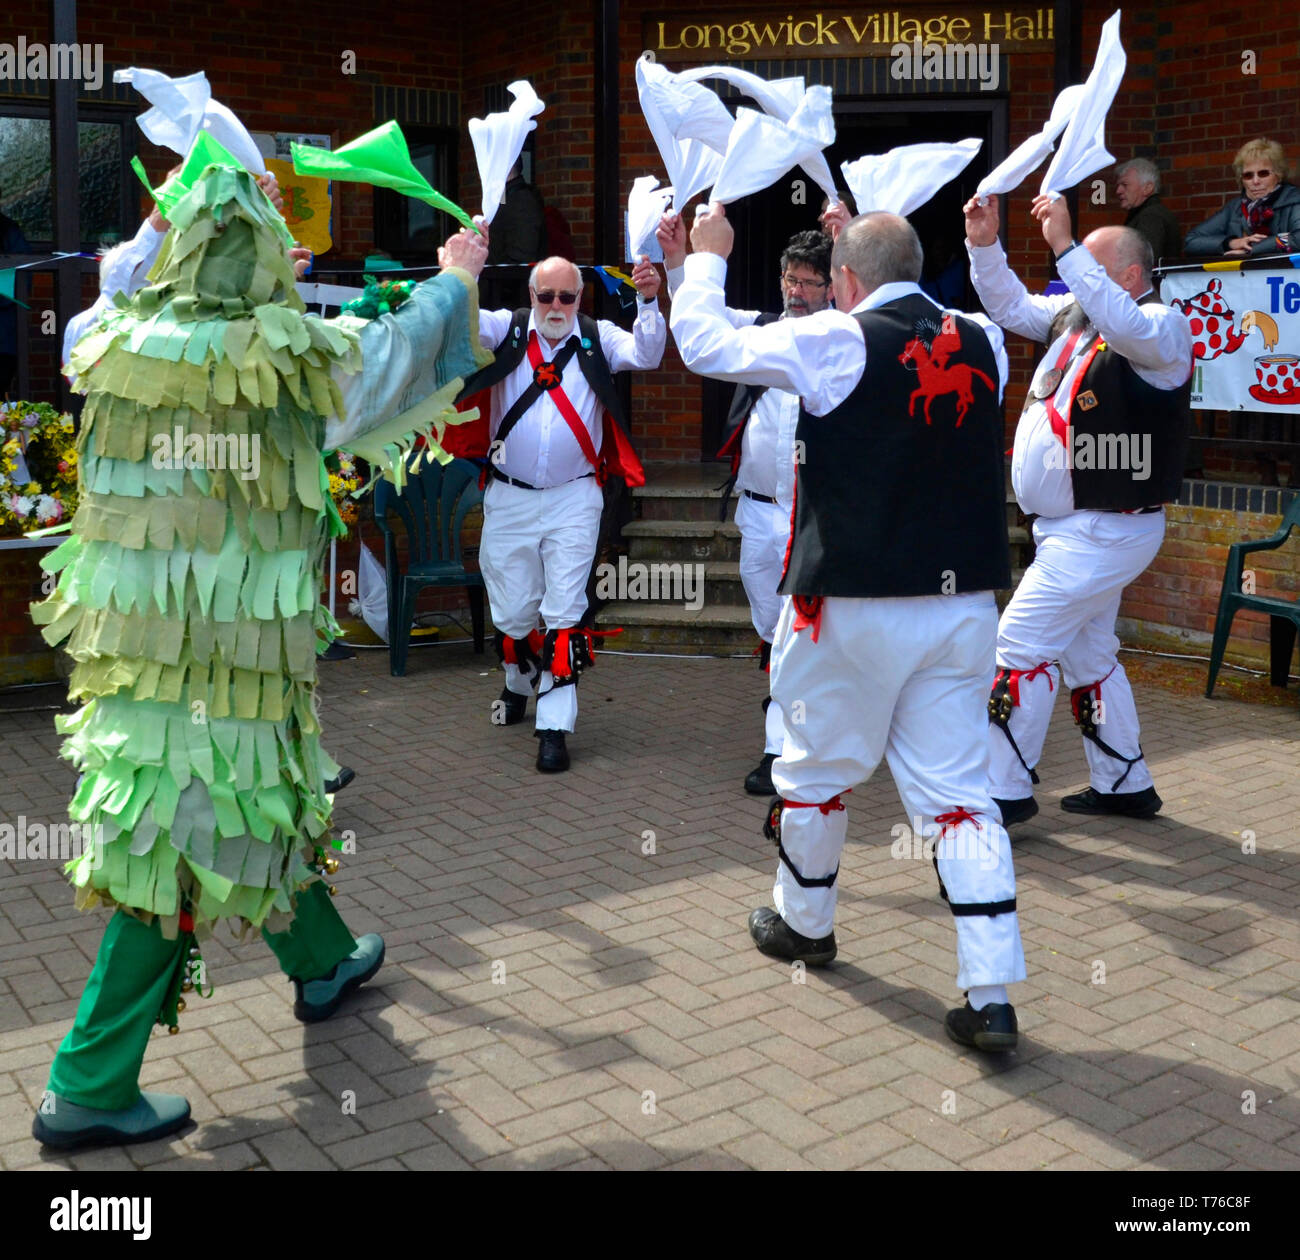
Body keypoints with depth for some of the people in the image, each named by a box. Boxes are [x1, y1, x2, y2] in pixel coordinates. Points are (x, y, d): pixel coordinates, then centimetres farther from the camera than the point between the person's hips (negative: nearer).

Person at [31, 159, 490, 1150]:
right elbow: (405, 344, 3)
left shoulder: (119, 346, -1)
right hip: (228, 653, -6)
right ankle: (90, 1086, 11)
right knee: (189, 839, 3)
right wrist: (457, 279, 22)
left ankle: (324, 962, 44)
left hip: (129, 634, 7)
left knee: (272, 795, 23)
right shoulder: (288, 360, -13)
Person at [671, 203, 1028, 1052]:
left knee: (818, 769, 16)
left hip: (857, 605, -4)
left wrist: (707, 256, 15)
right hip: (965, 601, 5)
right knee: (957, 789, 7)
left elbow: (704, 341, -1)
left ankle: (804, 924, 37)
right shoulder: (984, 344, 5)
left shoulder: (837, 342, -9)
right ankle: (991, 996, 5)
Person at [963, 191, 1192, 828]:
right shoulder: (1075, 311, 9)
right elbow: (1010, 305, 14)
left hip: (1105, 531, -9)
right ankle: (1124, 783, 31)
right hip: (1070, 528, 9)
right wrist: (984, 244, -1)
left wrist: (1064, 246, -38)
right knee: (1088, 655, 18)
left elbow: (1126, 326, -36)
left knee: (1020, 644, -11)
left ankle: (1004, 790, -2)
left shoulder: (1162, 327, -14)